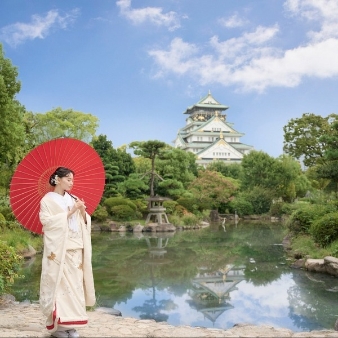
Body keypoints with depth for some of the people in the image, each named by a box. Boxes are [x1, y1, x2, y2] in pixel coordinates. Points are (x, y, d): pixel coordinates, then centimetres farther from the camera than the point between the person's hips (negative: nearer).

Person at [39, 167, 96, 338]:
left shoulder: (73, 199, 13)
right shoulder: (48, 200, -1)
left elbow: (84, 223, 12)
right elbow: (49, 222, -13)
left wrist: (82, 211, -7)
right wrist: (70, 211, -15)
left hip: (75, 249, 5)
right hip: (58, 249, -5)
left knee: (75, 283, 2)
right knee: (58, 283, -5)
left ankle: (70, 323, 9)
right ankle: (56, 324, 5)